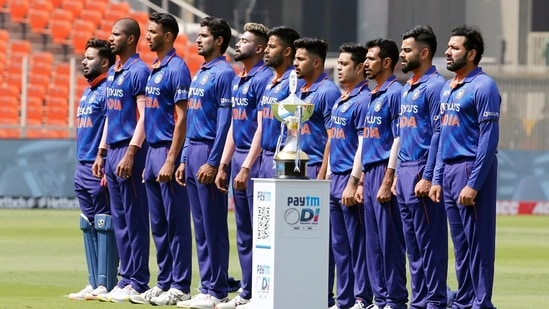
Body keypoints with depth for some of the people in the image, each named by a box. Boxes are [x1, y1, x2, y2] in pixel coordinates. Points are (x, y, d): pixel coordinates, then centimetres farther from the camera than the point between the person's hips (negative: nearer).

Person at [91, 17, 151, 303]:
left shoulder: (139, 71, -10)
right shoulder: (112, 73, 17)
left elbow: (144, 116, -16)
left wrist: (130, 153, -23)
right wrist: (101, 153, 20)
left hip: (130, 151, -9)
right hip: (112, 151, 9)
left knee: (134, 219, -6)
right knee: (120, 220, 10)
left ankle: (138, 283, -4)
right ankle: (125, 280, 14)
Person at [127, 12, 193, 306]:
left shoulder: (177, 68, -11)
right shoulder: (153, 70, 17)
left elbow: (181, 118, -16)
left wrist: (171, 160, -20)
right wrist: (150, 159, 17)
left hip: (169, 151, -10)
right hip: (153, 150, 10)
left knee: (176, 222, -6)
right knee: (158, 225, 11)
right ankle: (163, 284, 16)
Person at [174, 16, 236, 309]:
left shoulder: (223, 74, -10)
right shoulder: (199, 74, 18)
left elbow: (225, 122, -16)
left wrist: (212, 163, -20)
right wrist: (184, 160, 18)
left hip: (210, 153, -10)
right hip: (193, 151, 10)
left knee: (214, 225, -6)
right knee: (201, 226, 10)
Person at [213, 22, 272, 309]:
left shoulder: (263, 79, -12)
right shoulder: (237, 80, 16)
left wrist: (246, 167, -20)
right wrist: (224, 165, 16)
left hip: (255, 158, -10)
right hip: (237, 156, 10)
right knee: (243, 232, 12)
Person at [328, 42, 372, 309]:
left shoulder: (363, 100, -11)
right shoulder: (339, 101, 17)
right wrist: (329, 176, 17)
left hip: (351, 178, -9)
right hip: (335, 178, 9)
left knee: (358, 244, -6)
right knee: (339, 245, 11)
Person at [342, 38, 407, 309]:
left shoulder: (395, 92, -9)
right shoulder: (372, 97, 19)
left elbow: (398, 139, -15)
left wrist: (387, 182, -20)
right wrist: (357, 182, 18)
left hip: (386, 172, -9)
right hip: (369, 174, 9)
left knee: (390, 240, -8)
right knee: (373, 243, 9)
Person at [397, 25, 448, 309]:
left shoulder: (435, 86, -10)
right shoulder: (407, 89, 18)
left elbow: (438, 134, -15)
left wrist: (427, 177, -20)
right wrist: (397, 174, 17)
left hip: (422, 171, -10)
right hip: (404, 171, 10)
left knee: (430, 241, -7)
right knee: (412, 244, 11)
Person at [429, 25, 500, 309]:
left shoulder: (483, 86, -10)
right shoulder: (447, 89, 17)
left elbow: (488, 138, -15)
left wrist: (474, 184, -19)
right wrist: (437, 179, 14)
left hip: (472, 169, -9)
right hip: (449, 171, 9)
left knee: (478, 242, -7)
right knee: (460, 244, 11)